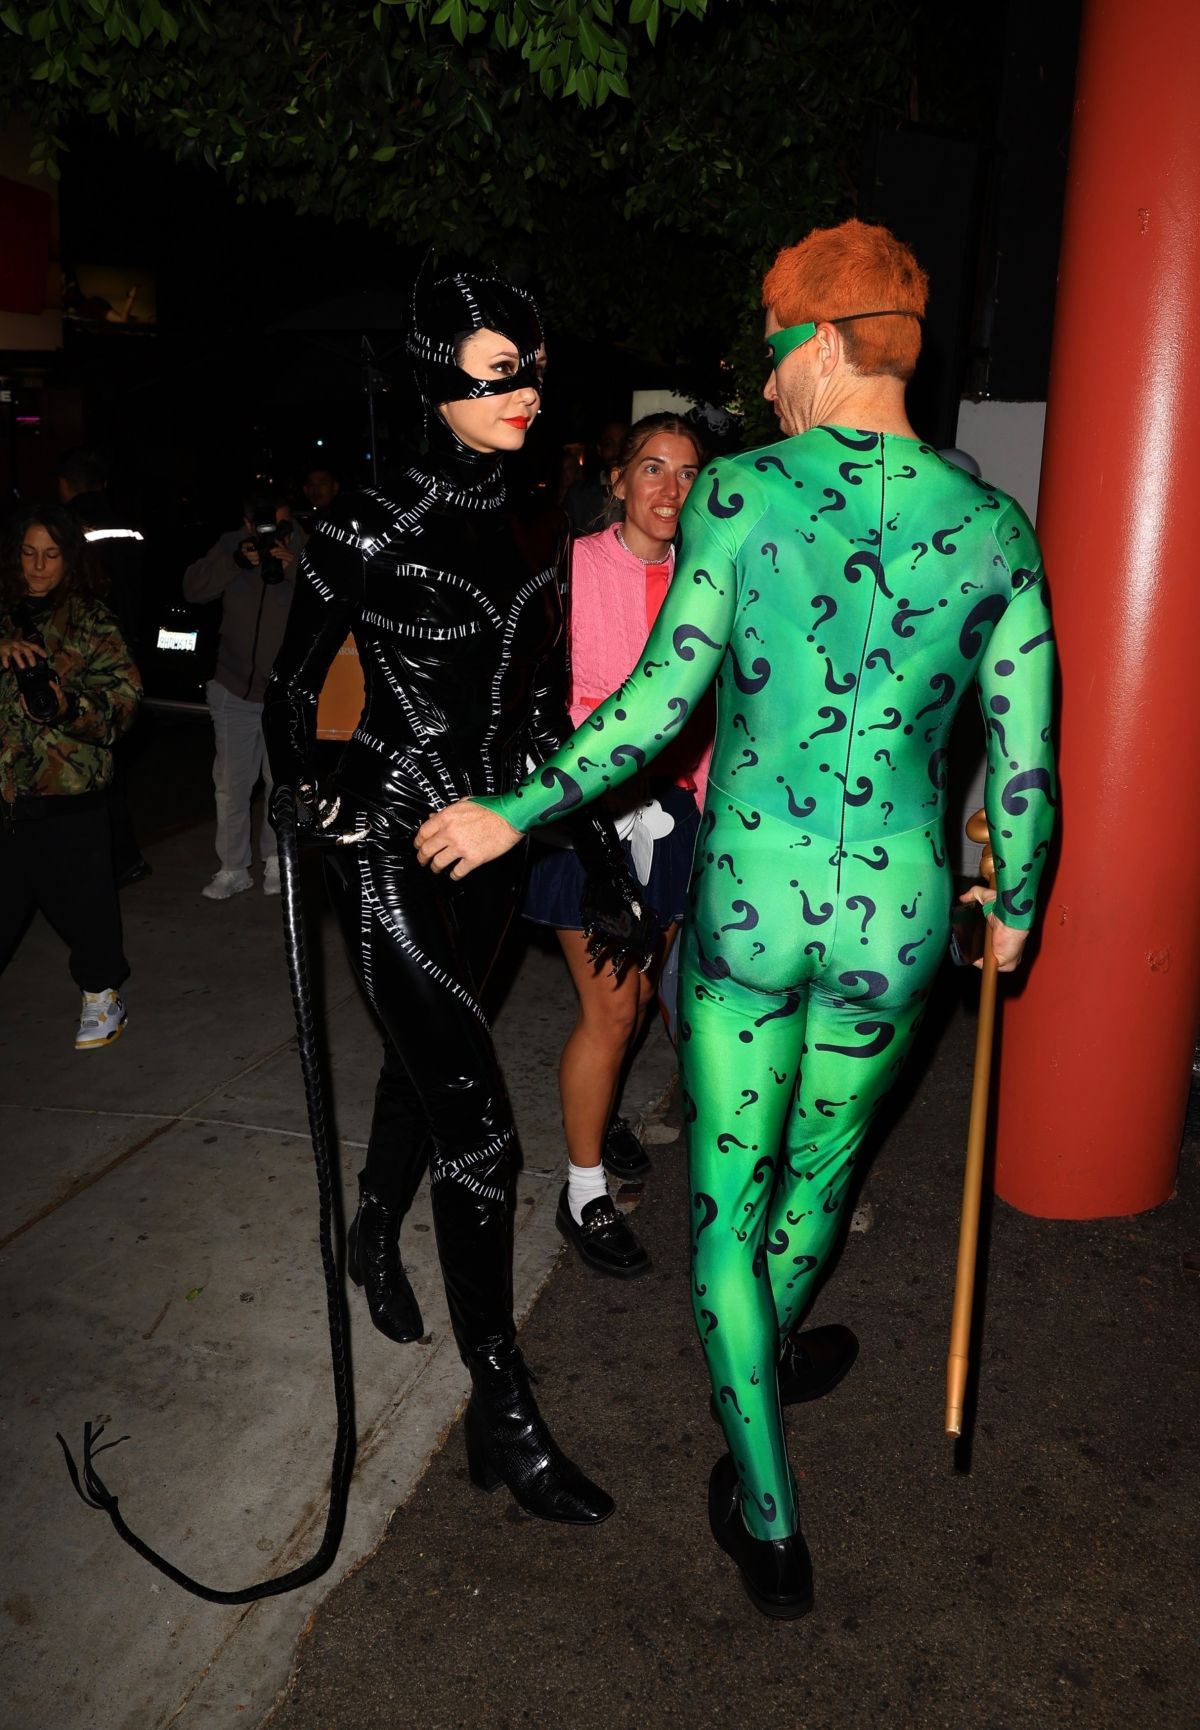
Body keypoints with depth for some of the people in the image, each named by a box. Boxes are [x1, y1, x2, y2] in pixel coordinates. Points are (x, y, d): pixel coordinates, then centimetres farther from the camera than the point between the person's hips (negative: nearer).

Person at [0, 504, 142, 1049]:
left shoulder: (91, 621, 3)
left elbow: (125, 693, -5)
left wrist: (72, 706, -22)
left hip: (69, 788, -2)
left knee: (83, 895, 4)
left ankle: (101, 993, 23)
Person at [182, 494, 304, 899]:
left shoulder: (304, 548, -10)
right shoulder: (232, 545, -3)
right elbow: (192, 589, -9)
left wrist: (291, 572, -30)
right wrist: (237, 562, -22)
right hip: (234, 686, 2)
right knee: (232, 784, 6)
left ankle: (276, 860, 24)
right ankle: (233, 868, 17)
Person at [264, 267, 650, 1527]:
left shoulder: (531, 541, 7)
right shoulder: (369, 532, -11)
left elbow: (542, 713, 11)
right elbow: (290, 695, -2)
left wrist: (602, 856, 10)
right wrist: (316, 809, -10)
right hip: (390, 847, -6)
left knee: (427, 1062, 23)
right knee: (478, 1127, -8)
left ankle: (374, 1238, 53)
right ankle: (503, 1417, 6)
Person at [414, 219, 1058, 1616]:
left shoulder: (738, 491, -8)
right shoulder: (994, 527, -1)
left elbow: (664, 695, -13)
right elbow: (1024, 761, 1)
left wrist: (514, 810, -3)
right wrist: (1013, 905, 17)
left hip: (746, 895, -2)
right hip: (893, 912, 3)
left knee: (727, 1196, 14)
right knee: (820, 1162, 27)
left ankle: (769, 1520, 24)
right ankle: (768, 1360, 56)